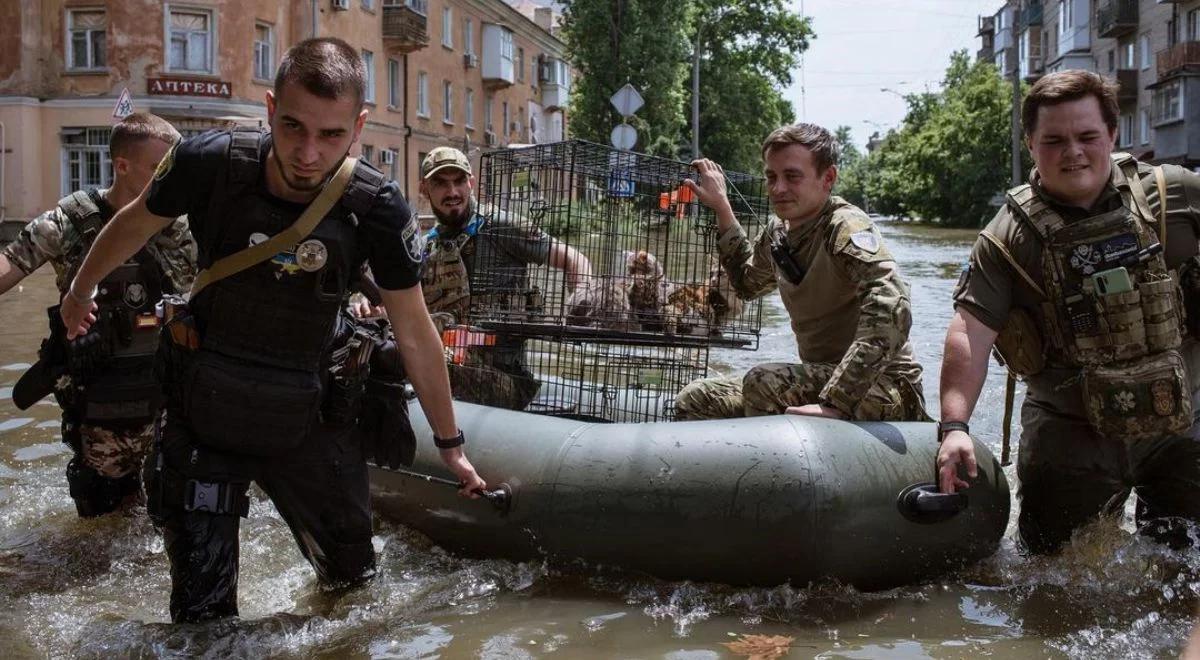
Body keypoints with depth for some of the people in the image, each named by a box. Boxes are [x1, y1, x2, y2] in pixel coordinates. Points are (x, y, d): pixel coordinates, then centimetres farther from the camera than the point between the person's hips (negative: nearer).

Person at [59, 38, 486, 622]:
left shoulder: (377, 208, -19)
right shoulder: (210, 163, -19)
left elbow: (414, 333, -6)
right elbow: (134, 224, 4)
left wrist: (450, 445, 1)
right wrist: (80, 290, 21)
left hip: (306, 420, 1)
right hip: (201, 415, 0)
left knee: (353, 574, 14)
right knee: (201, 611, 5)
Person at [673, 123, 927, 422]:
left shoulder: (847, 227, -19)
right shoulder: (777, 231, 5)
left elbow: (890, 311, -35)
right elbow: (748, 282, 27)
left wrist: (835, 402, -38)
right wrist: (721, 208, 17)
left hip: (886, 388, -8)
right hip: (822, 380, 8)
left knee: (763, 384, -31)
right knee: (693, 402, 3)